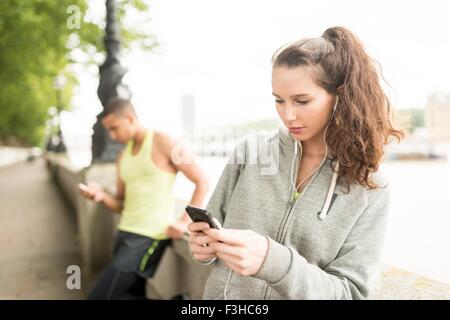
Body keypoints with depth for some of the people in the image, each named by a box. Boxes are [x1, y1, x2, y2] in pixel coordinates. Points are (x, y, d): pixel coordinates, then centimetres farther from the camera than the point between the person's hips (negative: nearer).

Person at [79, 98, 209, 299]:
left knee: (99, 296, -10)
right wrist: (102, 196, -5)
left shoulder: (163, 144, -7)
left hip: (149, 237, -8)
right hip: (125, 233, 8)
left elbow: (202, 182, -7)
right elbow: (121, 204, 16)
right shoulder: (123, 157, 15)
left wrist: (185, 222, -14)